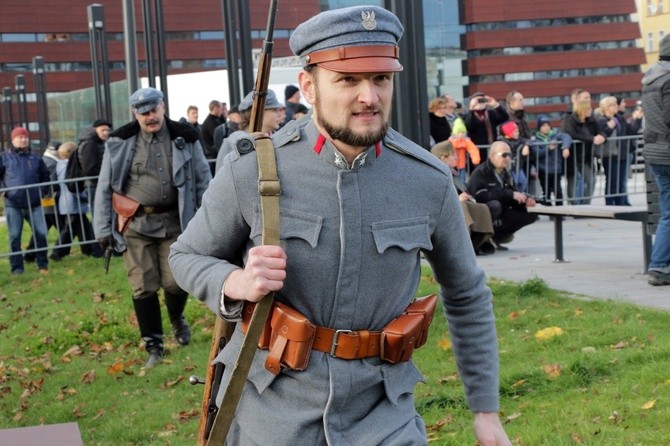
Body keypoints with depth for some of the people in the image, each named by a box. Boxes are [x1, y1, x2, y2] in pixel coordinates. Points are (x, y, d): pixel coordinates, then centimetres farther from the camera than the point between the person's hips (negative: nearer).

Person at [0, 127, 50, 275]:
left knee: (41, 233, -2)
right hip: (13, 205, -2)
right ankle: (17, 267, 8)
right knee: (14, 236, 1)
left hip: (34, 203, 2)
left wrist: (43, 191, 11)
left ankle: (43, 264, 11)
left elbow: (45, 175, 22)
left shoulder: (36, 158, 12)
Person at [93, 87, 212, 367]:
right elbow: (104, 188, 3)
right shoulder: (120, 143, -1)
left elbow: (203, 181, 7)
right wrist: (103, 228, -1)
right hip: (136, 224, 0)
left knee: (176, 282, -2)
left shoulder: (185, 139, 2)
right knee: (144, 287, -1)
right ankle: (153, 346, 13)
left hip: (173, 221, 0)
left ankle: (177, 318, 33)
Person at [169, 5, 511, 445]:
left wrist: (487, 410, 9)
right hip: (271, 406, 0)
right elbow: (186, 257, 4)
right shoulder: (252, 168, -11)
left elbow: (468, 296, 8)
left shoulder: (429, 180, -6)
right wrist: (236, 283, -18)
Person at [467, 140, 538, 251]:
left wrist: (525, 201, -16)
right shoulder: (480, 172, -16)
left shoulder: (506, 173, 8)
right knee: (494, 205, -37)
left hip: (500, 214, 7)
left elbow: (513, 200, 8)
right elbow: (481, 196, -31)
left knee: (531, 214, -5)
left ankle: (498, 236, 0)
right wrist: (510, 194, -32)